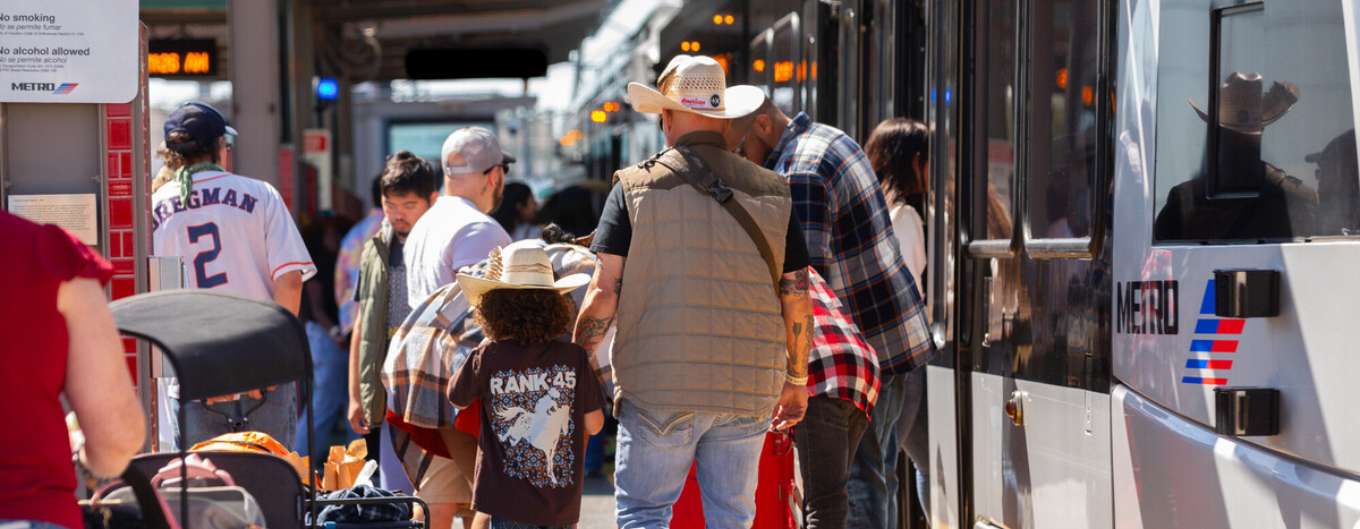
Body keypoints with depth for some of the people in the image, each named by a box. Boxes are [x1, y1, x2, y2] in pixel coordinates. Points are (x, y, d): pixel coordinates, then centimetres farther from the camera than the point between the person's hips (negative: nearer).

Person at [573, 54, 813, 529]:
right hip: (748, 392, 3)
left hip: (658, 389, -3)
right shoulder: (772, 192, 7)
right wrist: (797, 380, 19)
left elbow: (605, 291, -5)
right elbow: (797, 299, 7)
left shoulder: (635, 187, -1)